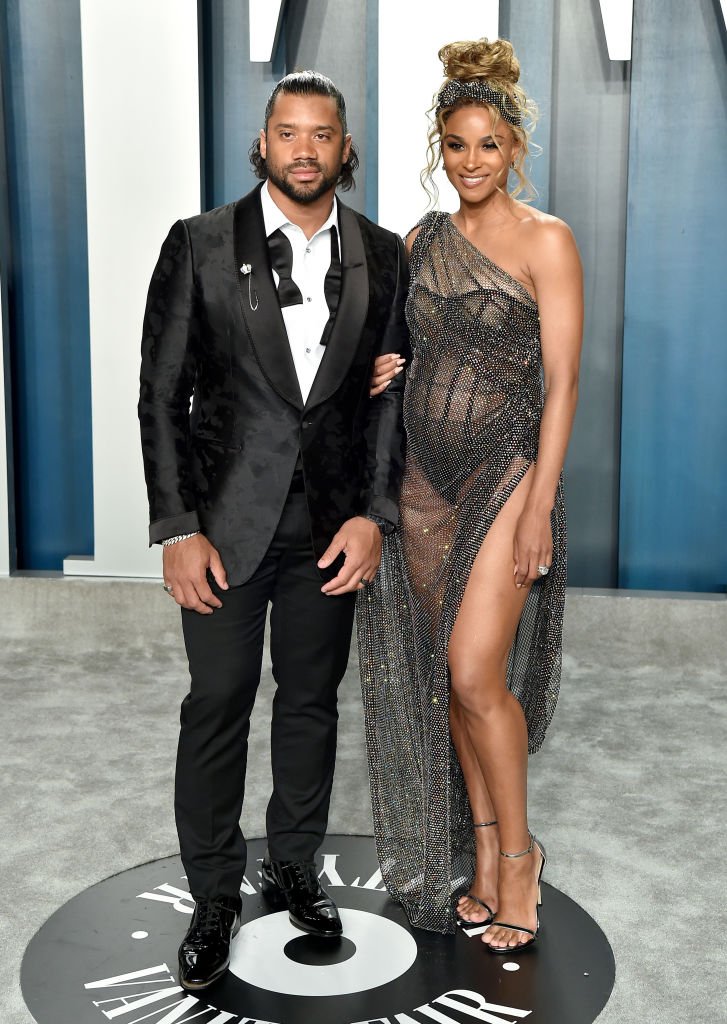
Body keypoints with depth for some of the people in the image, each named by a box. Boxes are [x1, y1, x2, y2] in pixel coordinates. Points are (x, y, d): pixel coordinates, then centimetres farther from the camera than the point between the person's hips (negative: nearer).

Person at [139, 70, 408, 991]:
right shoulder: (200, 246, -4)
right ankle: (214, 898, 22)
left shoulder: (381, 257, 3)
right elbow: (162, 395, -5)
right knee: (218, 707, 5)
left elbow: (390, 393, 5)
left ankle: (293, 870, 32)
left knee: (312, 701, 13)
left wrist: (374, 514, -5)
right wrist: (178, 531, -10)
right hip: (227, 519, -2)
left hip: (333, 523, 3)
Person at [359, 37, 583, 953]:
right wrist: (376, 375, -3)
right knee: (449, 677, 8)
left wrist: (539, 504, -17)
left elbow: (561, 379, -10)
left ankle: (518, 852, 11)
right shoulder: (423, 240, 11)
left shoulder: (545, 242, -5)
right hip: (425, 476, 6)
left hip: (505, 473, -5)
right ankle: (482, 856, 23)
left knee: (474, 670, -12)